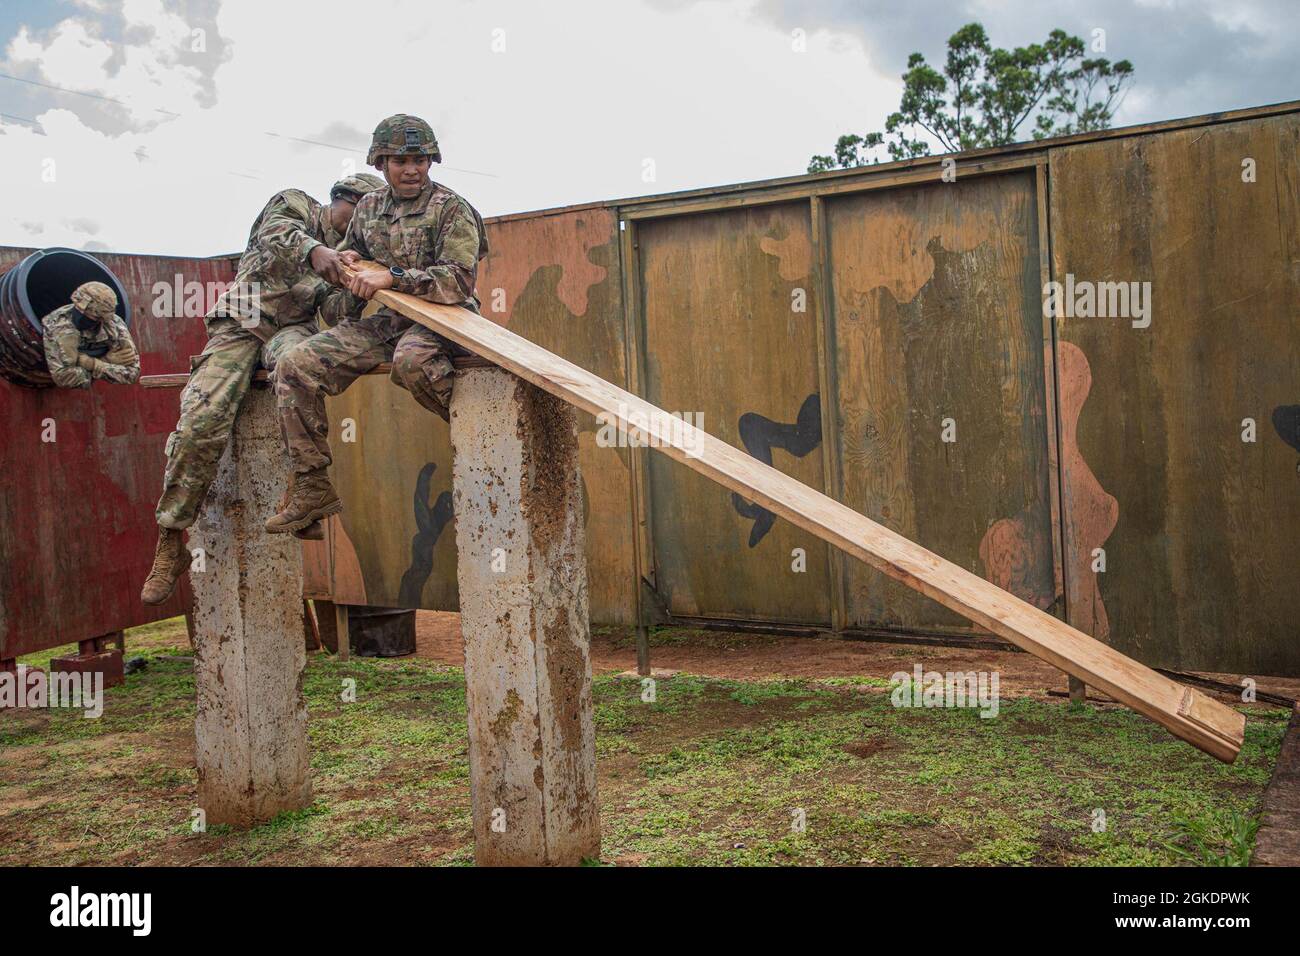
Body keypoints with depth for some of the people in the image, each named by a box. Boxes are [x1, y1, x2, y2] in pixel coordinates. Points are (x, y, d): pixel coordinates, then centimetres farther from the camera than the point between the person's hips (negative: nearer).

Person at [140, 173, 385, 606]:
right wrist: (314, 249, -35)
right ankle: (170, 543, -13)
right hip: (241, 323, -2)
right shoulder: (294, 203, 9)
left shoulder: (346, 253, 19)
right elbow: (276, 231, -15)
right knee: (202, 420, -22)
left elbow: (334, 309, 6)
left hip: (293, 328, 2)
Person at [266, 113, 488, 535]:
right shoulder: (368, 207, 15)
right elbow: (347, 253, 33)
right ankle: (313, 488, -7)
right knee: (296, 367, -10)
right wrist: (348, 263, 7)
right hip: (383, 321, 6)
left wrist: (392, 276, -23)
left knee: (411, 360, -43)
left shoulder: (451, 209, -4)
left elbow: (460, 280, -17)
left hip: (438, 320, -6)